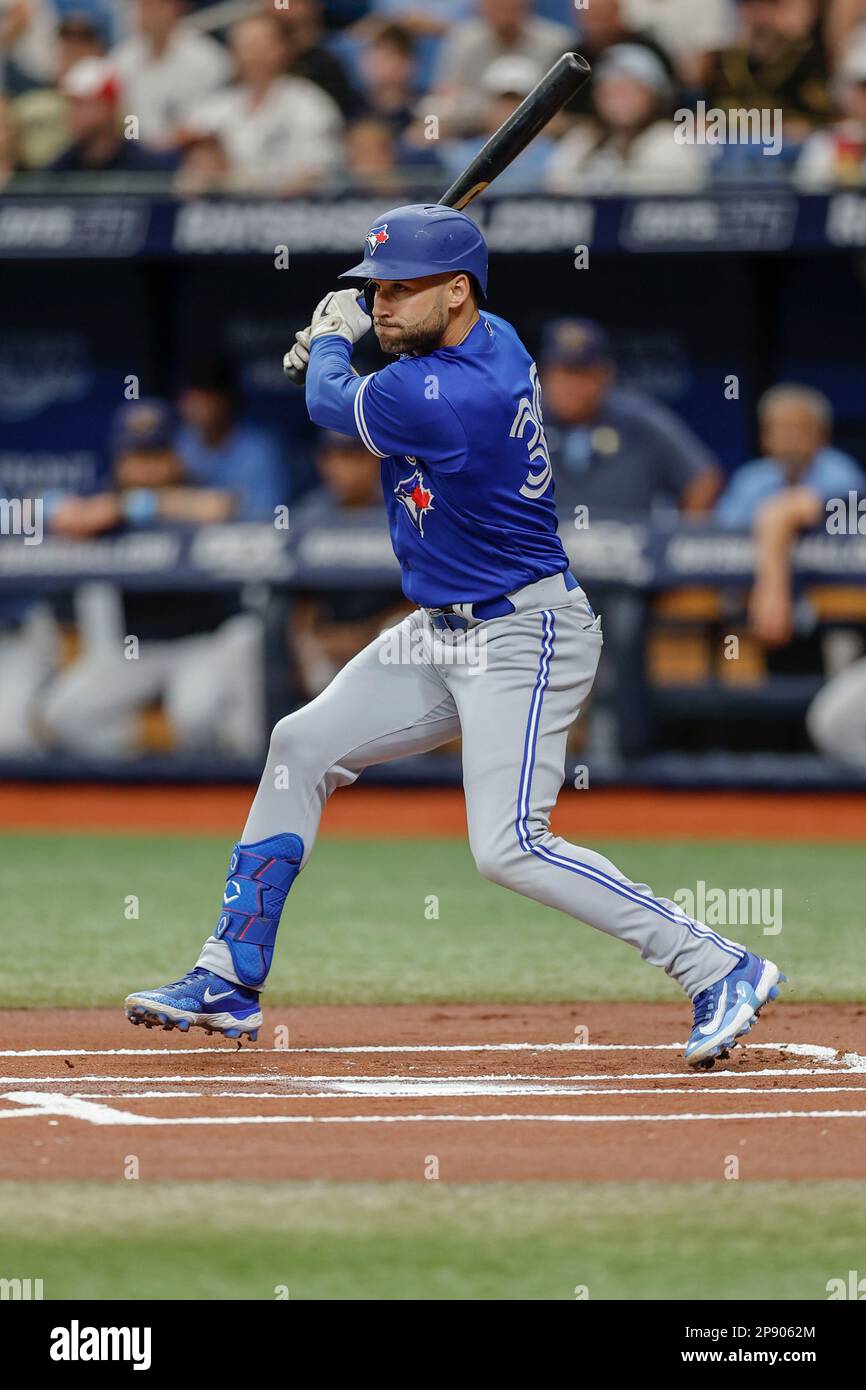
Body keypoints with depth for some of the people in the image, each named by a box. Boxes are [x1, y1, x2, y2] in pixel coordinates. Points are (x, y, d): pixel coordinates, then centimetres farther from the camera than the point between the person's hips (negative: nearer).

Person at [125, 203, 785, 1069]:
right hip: (442, 632, 11)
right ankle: (229, 981, 17)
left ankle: (720, 970, -10)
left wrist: (333, 339, 13)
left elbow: (331, 405, -7)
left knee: (509, 849, -18)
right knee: (302, 745, 11)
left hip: (522, 639, -11)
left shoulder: (437, 402, -27)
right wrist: (335, 347, 14)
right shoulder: (493, 340, 1)